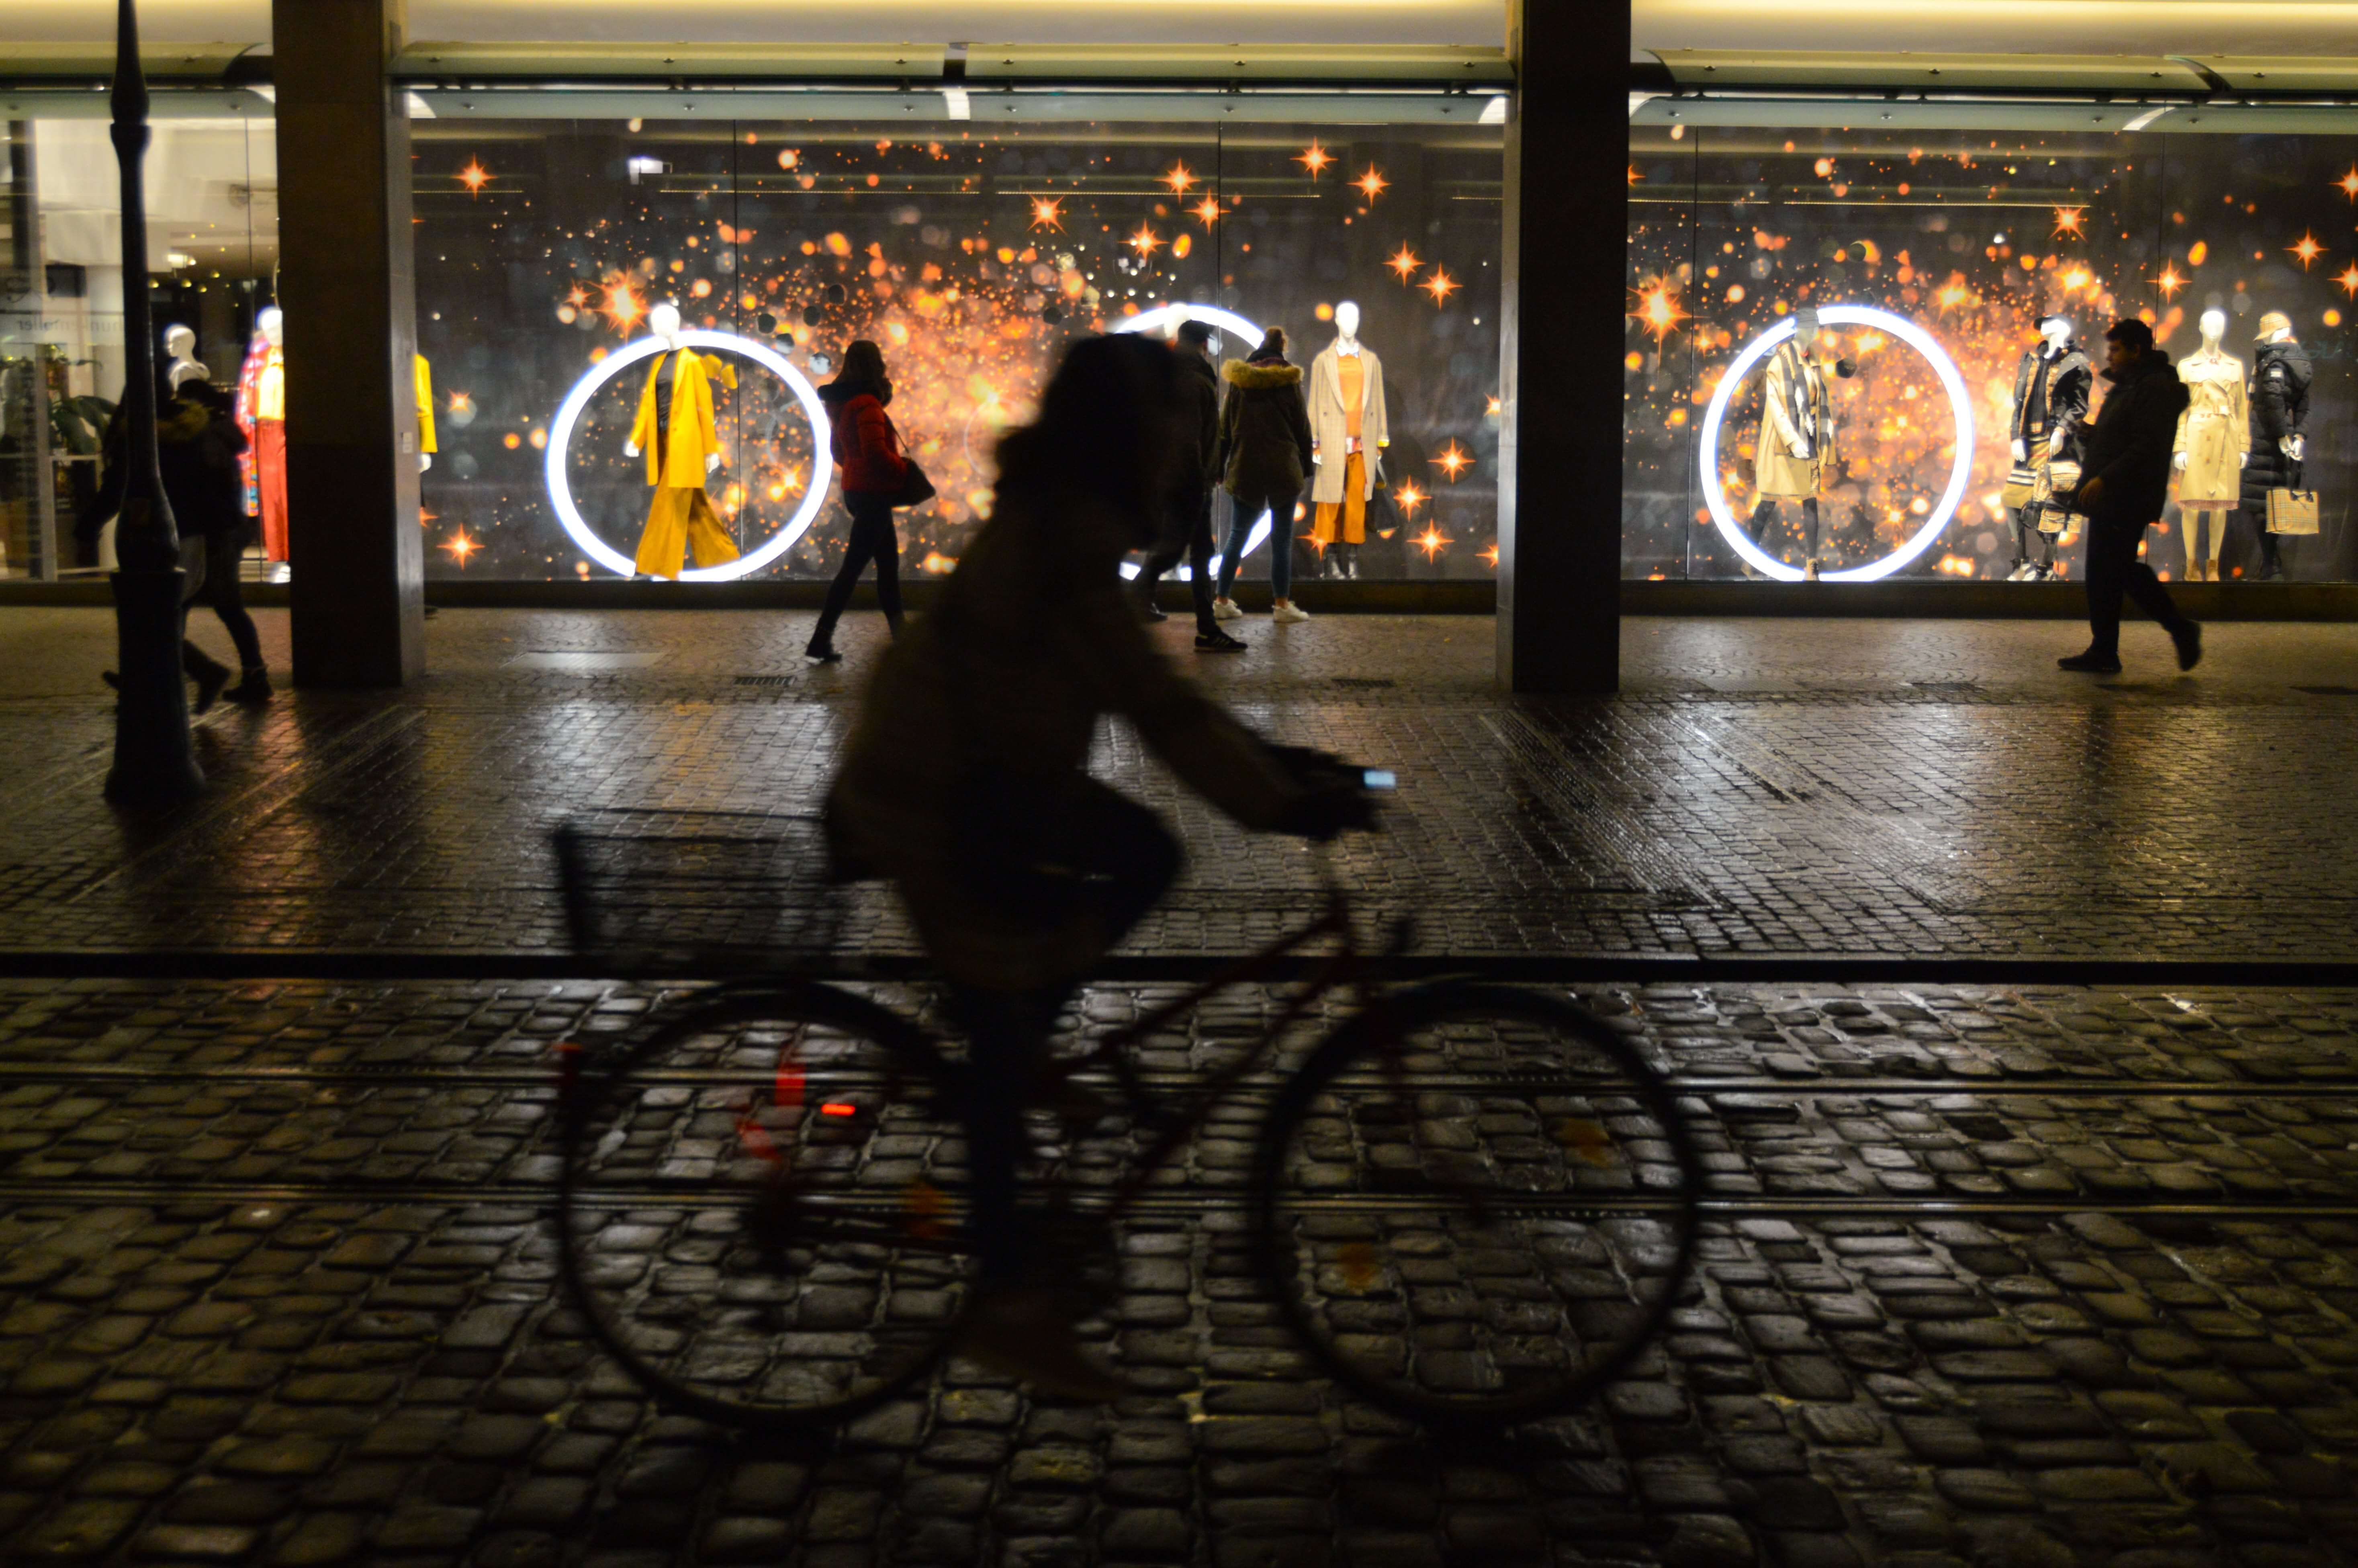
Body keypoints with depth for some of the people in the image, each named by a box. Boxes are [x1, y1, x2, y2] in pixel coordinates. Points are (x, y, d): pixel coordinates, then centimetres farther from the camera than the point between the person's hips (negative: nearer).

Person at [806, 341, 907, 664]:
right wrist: (904, 469, -12)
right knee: (853, 567, -7)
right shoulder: (867, 405, -18)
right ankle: (820, 642, -6)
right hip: (872, 494, -10)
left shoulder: (844, 403, 12)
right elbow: (875, 452, -27)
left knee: (888, 564, 15)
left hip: (859, 490, 10)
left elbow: (838, 450, 22)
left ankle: (901, 638, 20)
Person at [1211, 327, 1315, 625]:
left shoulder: (1238, 383, 3)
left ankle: (1222, 601, 9)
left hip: (1245, 468, 2)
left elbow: (1225, 429, 7)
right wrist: (1305, 467, 9)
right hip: (1283, 469, -2)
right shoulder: (1289, 382, -3)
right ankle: (1283, 604, 2)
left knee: (1237, 537, 9)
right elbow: (1302, 428, 1)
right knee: (1282, 539, 2)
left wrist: (1219, 467, 12)